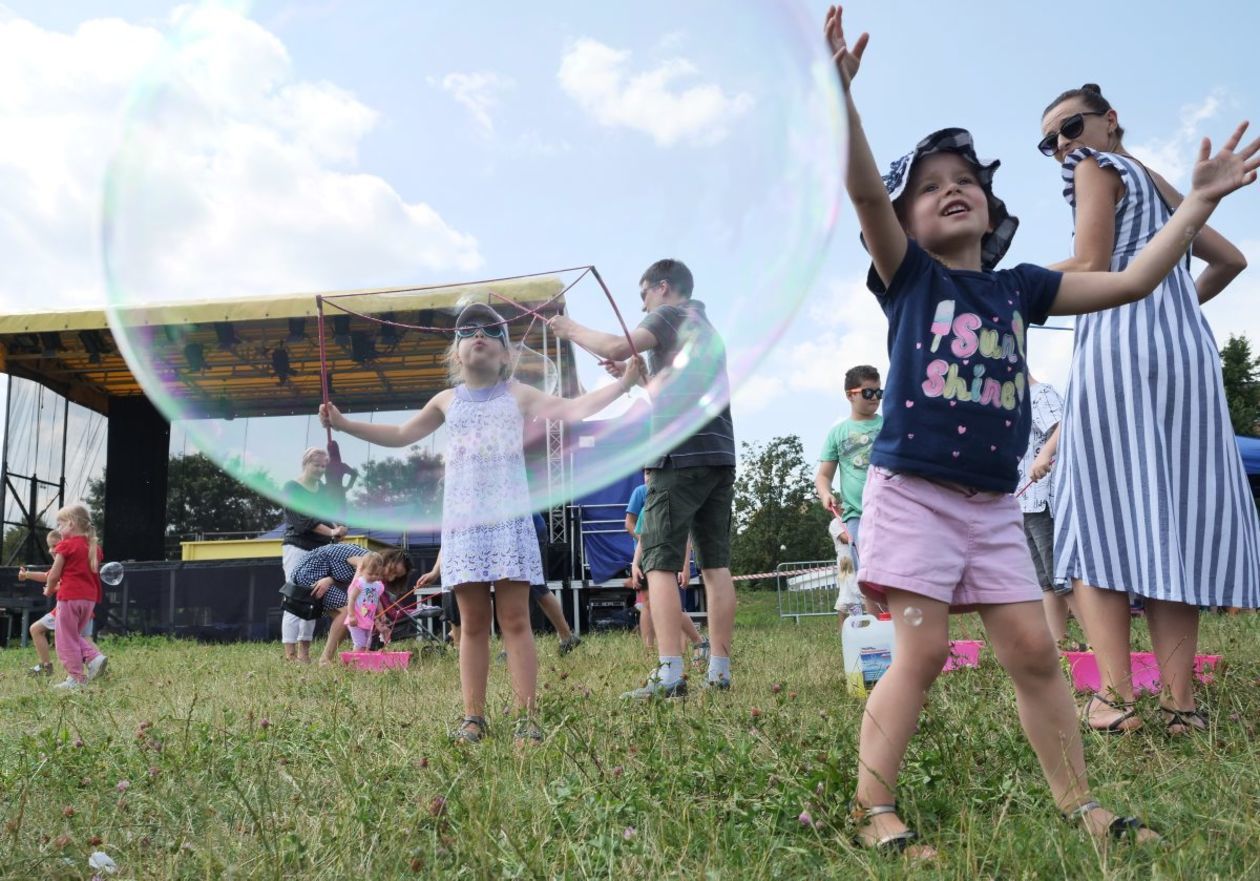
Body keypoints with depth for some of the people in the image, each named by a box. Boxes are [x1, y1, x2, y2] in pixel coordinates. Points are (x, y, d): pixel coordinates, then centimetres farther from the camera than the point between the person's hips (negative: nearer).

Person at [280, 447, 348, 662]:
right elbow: (302, 521, -13)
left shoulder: (323, 490, 16)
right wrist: (331, 532, -21)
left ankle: (304, 653, 9)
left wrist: (336, 530, -6)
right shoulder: (291, 488, -3)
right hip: (297, 548, -6)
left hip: (319, 550, 6)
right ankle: (290, 654, -8)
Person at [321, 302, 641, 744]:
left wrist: (622, 383, -9)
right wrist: (344, 424, 20)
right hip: (462, 523, 2)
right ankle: (473, 716, 8)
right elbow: (400, 435, 24)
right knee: (473, 623, 4)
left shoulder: (518, 395, 8)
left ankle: (526, 716, -2)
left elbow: (574, 409, 1)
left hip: (509, 519, -2)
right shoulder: (447, 401, 15)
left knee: (515, 620, -4)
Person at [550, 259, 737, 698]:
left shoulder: (672, 314, 1)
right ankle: (719, 671, 5)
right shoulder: (707, 328, 27)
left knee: (660, 564, -9)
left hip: (681, 455, -8)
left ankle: (669, 674, -15)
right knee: (716, 564, 5)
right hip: (720, 455, 8)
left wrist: (573, 330, -1)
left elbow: (616, 347, -15)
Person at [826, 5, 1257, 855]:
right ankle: (875, 810, 1)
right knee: (922, 651, -9)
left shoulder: (1019, 287, 11)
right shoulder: (909, 277, -2)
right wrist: (839, 95, -31)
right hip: (912, 491, -4)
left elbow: (1131, 281, 14)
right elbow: (864, 190, -18)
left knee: (1034, 651, 7)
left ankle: (1080, 804, 21)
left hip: (993, 503, 5)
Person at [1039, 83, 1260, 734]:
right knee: (1174, 516, 1)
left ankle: (1115, 698, -20)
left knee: (1101, 512, -10)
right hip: (1189, 347, 7)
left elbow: (1091, 267, -6)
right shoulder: (1159, 185, 29)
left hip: (1120, 344, -7)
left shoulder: (1098, 167, 7)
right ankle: (1179, 701, -6)